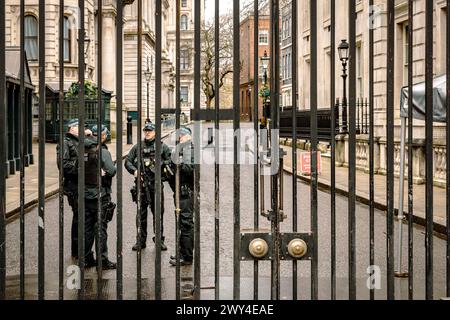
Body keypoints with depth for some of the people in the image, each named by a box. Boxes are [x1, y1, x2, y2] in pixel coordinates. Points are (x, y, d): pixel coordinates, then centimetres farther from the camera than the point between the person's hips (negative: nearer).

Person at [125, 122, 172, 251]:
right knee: (141, 214, 5)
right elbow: (127, 161, 8)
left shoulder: (162, 147, 6)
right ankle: (141, 241, 12)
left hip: (156, 184, -1)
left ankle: (159, 240, 14)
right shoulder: (137, 147, 8)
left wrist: (162, 163, -12)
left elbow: (171, 161, 7)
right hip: (141, 184, 1)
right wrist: (134, 170, -10)